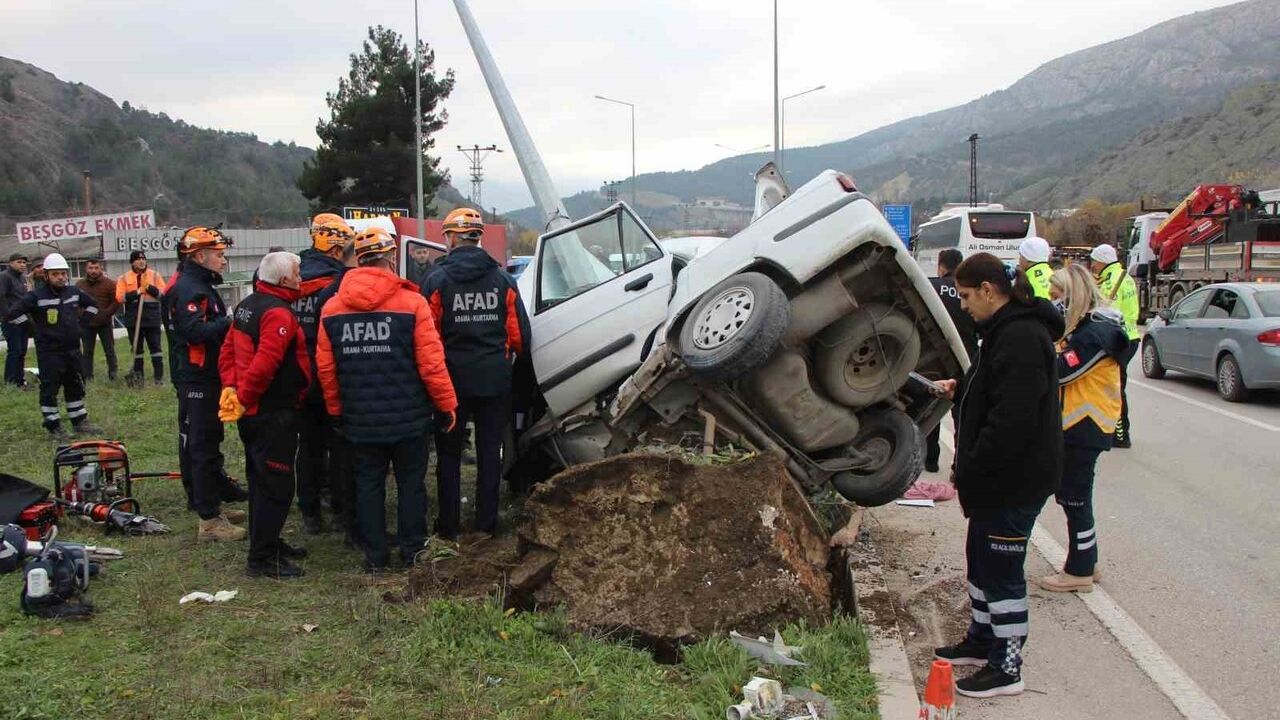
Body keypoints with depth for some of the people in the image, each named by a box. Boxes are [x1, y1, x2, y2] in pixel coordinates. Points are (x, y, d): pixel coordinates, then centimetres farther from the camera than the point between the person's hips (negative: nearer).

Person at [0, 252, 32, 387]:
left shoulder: (23, 278, 17)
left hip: (23, 321, 8)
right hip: (12, 321, -8)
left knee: (22, 351, 11)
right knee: (14, 350, -8)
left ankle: (20, 379, 18)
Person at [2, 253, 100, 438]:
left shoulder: (74, 292, 4)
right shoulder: (36, 296, -13)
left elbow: (92, 305, 24)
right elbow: (11, 315, -17)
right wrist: (35, 323, -10)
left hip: (72, 350, 6)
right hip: (49, 353, -6)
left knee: (76, 386, 14)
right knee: (49, 389, -1)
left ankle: (80, 422, 25)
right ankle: (53, 426, 8)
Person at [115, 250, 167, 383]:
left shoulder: (155, 275, 6)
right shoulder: (124, 278, 5)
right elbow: (120, 298, -5)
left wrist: (150, 288, -15)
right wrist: (136, 293, -14)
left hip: (152, 318, -1)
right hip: (133, 319, 1)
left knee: (155, 346, -1)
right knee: (136, 347, 8)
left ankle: (159, 376, 2)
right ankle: (138, 375, 16)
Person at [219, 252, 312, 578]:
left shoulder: (247, 305, 11)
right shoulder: (279, 313, -20)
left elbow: (227, 351, 14)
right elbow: (264, 364, -28)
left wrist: (231, 387, 6)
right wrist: (243, 400, -18)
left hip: (252, 413, 10)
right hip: (274, 414, -10)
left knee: (261, 481, 19)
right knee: (276, 486, -2)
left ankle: (267, 543, 32)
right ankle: (262, 559, 3)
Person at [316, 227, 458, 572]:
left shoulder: (332, 308, -1)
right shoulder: (411, 302, -11)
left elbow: (325, 368, 1)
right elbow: (431, 363, -13)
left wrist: (336, 411, 14)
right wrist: (447, 405, -1)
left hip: (360, 419, 3)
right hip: (408, 418, -2)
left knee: (369, 485, 12)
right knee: (411, 482, 12)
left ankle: (375, 556, 17)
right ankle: (412, 550, 19)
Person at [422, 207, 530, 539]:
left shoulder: (437, 280, -9)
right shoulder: (503, 279, -1)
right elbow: (519, 333, -1)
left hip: (453, 378, -2)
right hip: (495, 379, 2)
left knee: (449, 453, 10)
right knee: (490, 452, 12)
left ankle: (448, 525, 13)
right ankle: (487, 523, 17)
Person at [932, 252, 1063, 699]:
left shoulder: (1021, 339, -23)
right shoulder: (1006, 331, 11)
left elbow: (1011, 422, -28)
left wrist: (968, 471, -23)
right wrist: (962, 388, 10)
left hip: (1016, 481, -11)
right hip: (1000, 477, 11)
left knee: (1001, 569, -1)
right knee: (980, 557, 21)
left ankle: (1007, 668, 11)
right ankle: (981, 641, 37)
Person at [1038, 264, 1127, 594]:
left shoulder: (1096, 332, -19)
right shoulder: (1084, 326, 12)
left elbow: (1059, 372, -26)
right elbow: (1057, 365, 8)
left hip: (1085, 428, -10)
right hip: (1078, 424, 10)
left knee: (1075, 498, -1)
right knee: (1075, 496, 17)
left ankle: (1079, 573, 9)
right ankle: (1085, 562, 29)